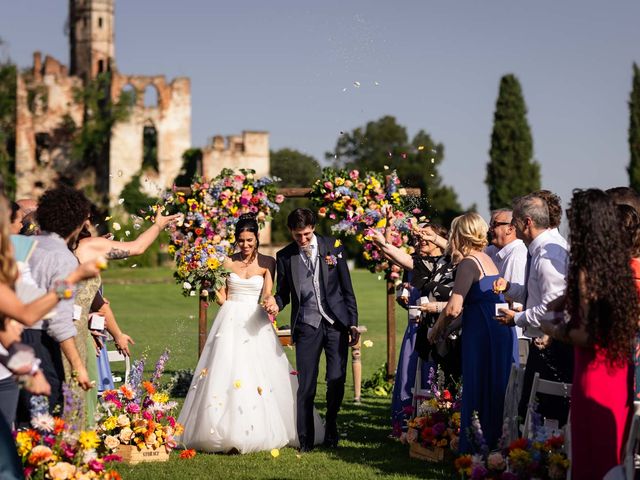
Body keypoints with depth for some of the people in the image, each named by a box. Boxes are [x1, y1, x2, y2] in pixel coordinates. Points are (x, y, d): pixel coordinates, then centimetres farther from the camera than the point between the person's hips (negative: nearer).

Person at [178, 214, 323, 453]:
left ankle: (259, 431, 1)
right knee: (226, 371, -5)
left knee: (259, 375, -7)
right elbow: (222, 296, 9)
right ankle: (226, 431, 0)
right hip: (231, 321, 1)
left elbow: (267, 292, -9)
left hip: (255, 322, -1)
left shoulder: (267, 262, 2)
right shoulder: (228, 262, 7)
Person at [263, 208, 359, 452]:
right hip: (307, 325, 0)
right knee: (306, 386, -1)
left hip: (336, 323, 0)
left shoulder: (333, 247, 2)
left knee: (337, 380, -1)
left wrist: (353, 323, 2)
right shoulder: (284, 256, 3)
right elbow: (283, 292, 13)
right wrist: (276, 303, -11)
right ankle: (305, 439, 10)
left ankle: (331, 428, 24)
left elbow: (347, 288, 5)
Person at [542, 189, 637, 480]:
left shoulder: (586, 271, -17)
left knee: (592, 456, 3)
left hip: (594, 373, -7)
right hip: (620, 371, 7)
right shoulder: (619, 265, 4)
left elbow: (587, 336, -20)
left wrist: (555, 331, -2)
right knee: (614, 451, 17)